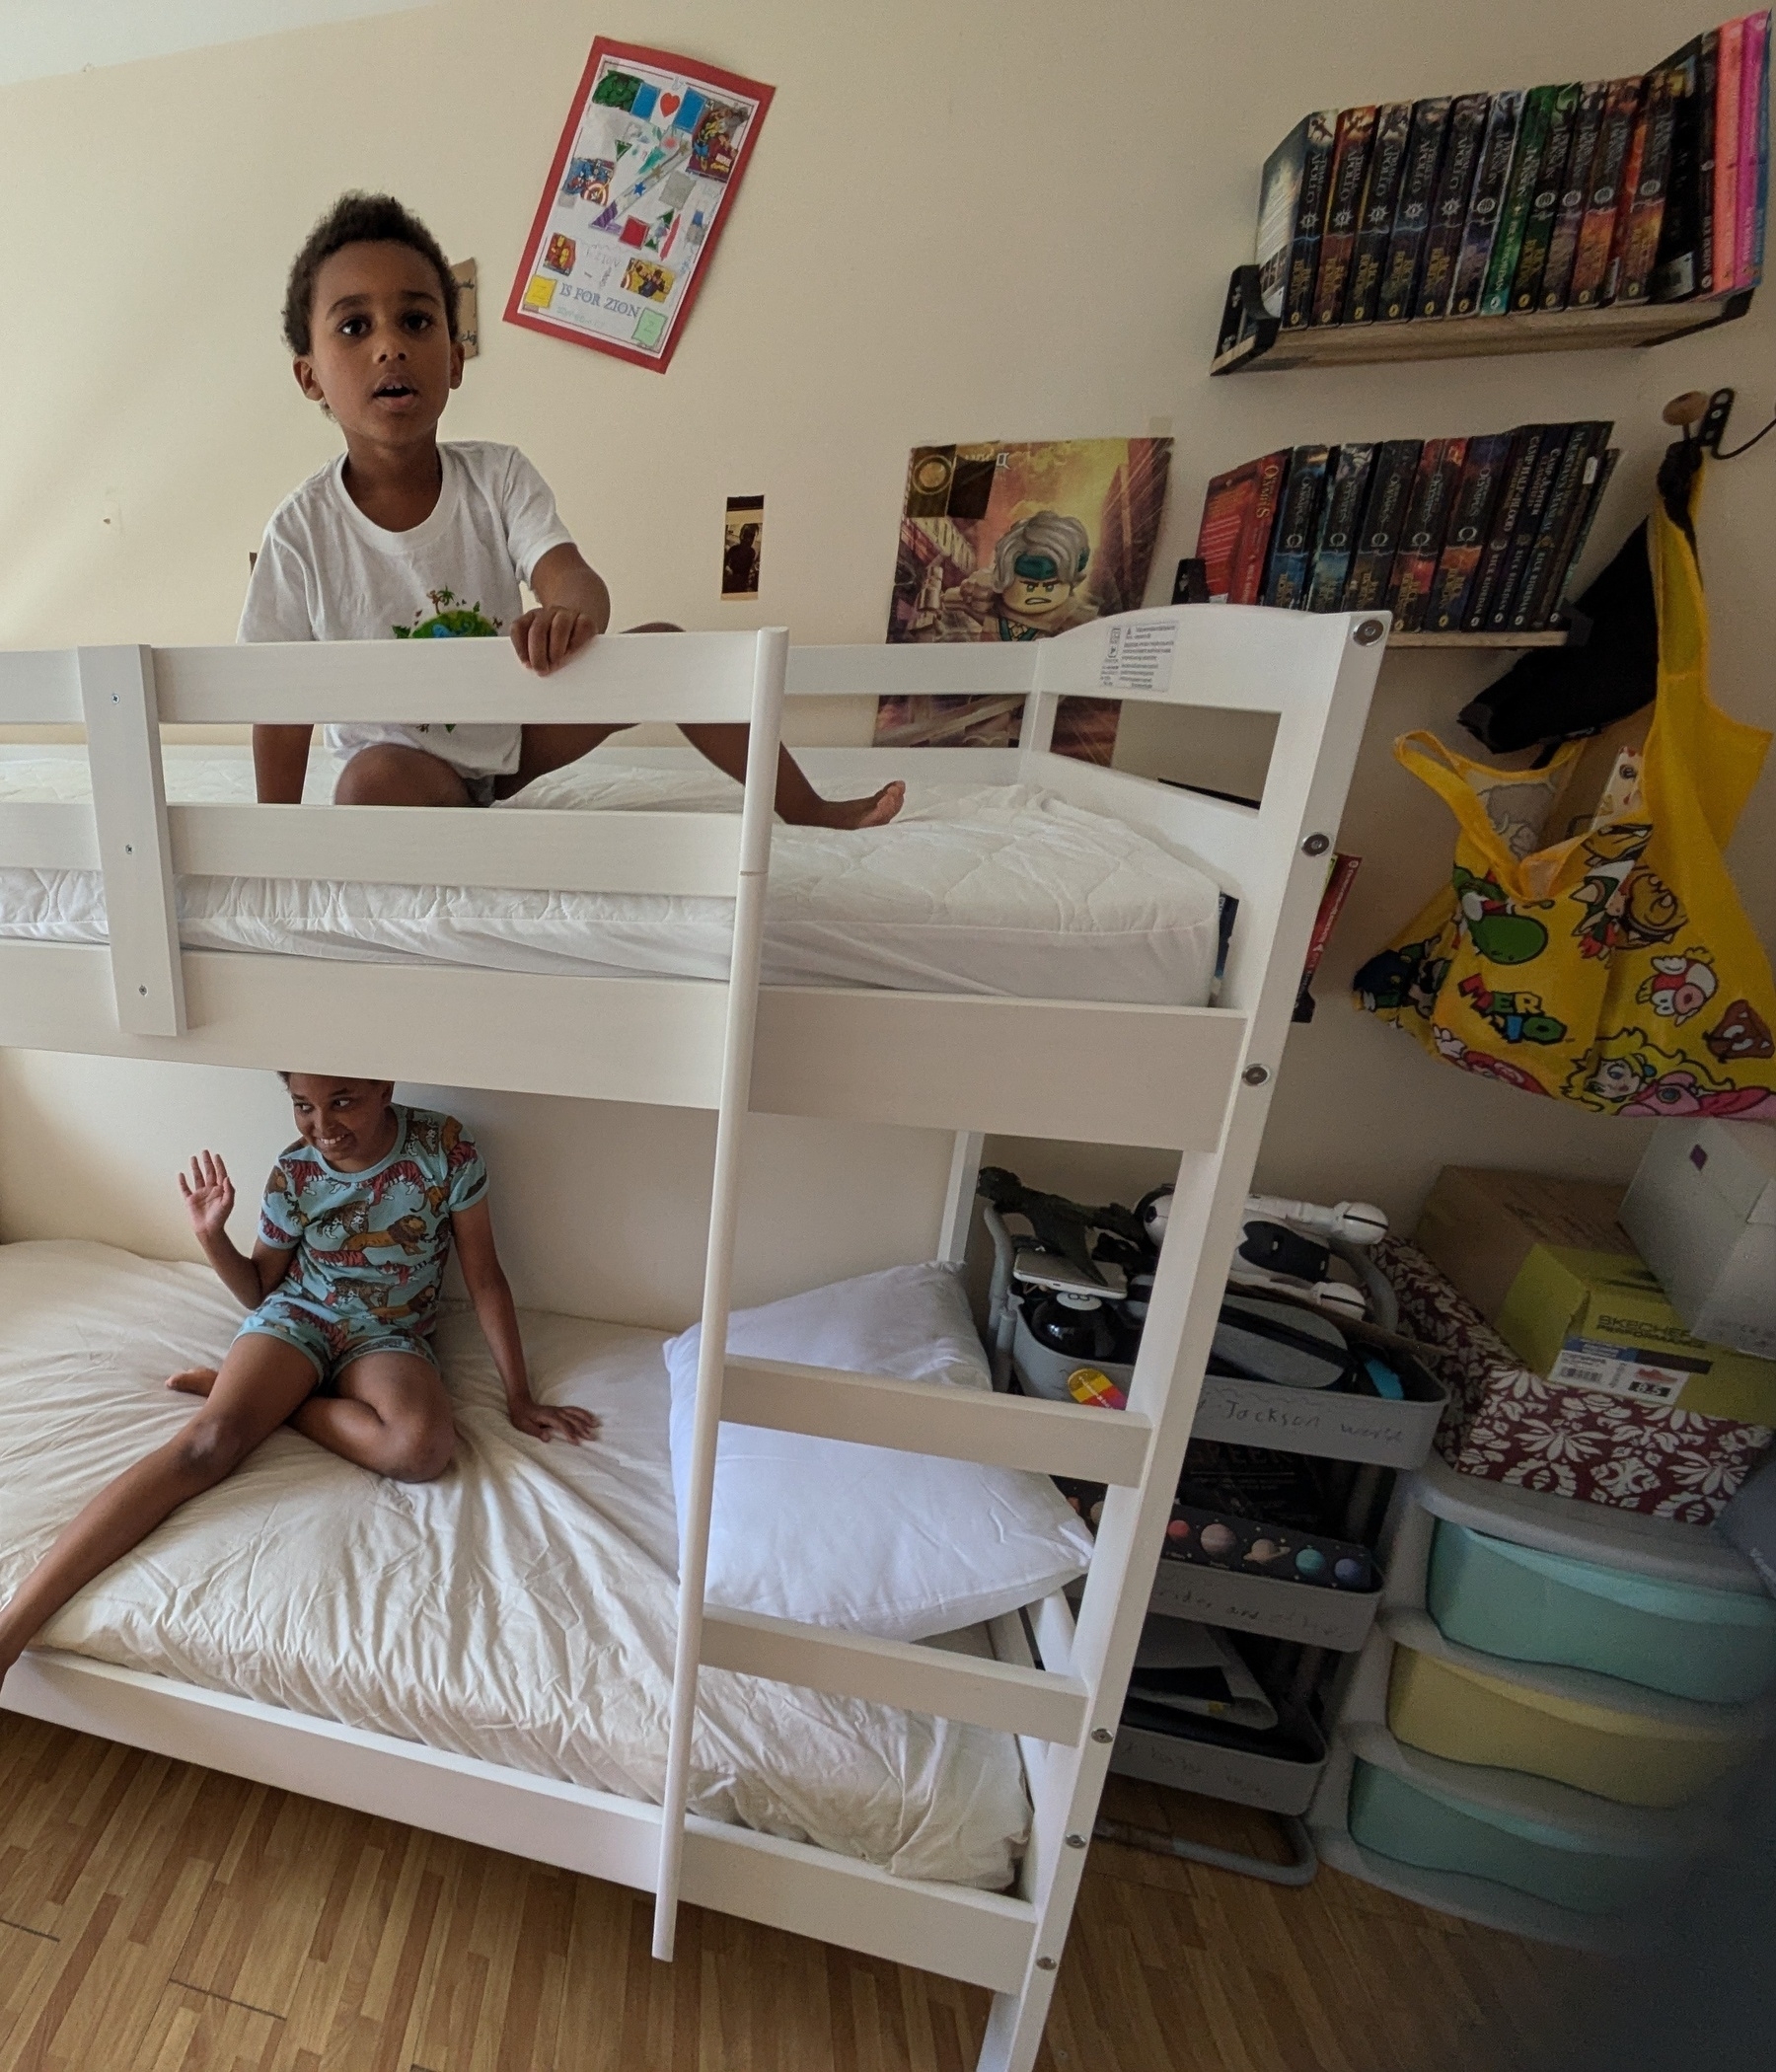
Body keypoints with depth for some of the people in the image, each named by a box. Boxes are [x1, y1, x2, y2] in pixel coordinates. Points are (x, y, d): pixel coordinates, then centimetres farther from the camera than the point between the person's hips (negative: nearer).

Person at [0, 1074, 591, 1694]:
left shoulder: (446, 1147, -16)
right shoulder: (293, 1173, -8)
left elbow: (485, 1279, -10)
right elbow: (259, 1290, 8)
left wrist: (520, 1397, -10)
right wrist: (212, 1236, -12)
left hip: (391, 1335, -1)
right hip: (300, 1314, 1)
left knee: (423, 1447, -31)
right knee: (211, 1438, -29)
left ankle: (267, 1397, -9)